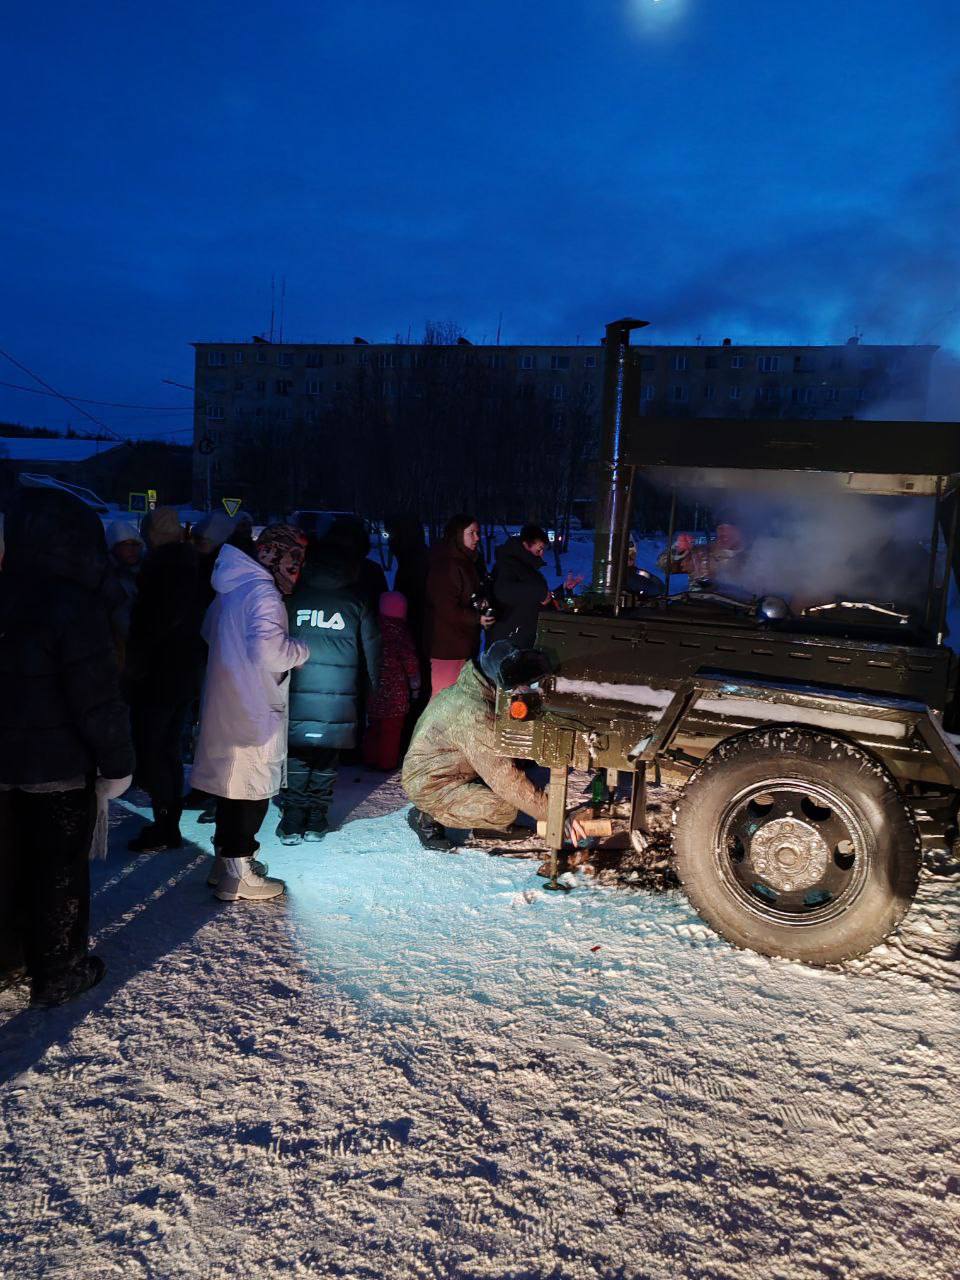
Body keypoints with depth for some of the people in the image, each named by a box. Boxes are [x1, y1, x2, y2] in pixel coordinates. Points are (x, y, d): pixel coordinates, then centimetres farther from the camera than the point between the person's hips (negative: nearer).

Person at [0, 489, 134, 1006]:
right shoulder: (74, 605, -21)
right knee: (60, 869, 8)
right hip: (60, 765, -7)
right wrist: (117, 763, -12)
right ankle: (58, 973, 21)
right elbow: (97, 697, -21)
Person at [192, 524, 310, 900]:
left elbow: (208, 633, 28)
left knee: (233, 783, 19)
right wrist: (302, 650, -13)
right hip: (255, 714, -10)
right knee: (252, 789, 1)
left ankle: (226, 861, 32)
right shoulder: (263, 593, -18)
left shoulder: (231, 589, 13)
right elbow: (269, 651, -29)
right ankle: (237, 875, 10)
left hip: (226, 708, 10)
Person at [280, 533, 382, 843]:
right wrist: (372, 689, 15)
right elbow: (371, 651, 5)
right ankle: (316, 820, 17)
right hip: (339, 700, 0)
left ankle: (292, 821, 9)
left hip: (296, 693, 0)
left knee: (295, 757, 10)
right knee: (327, 759, 12)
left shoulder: (293, 598, 3)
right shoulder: (357, 601, 2)